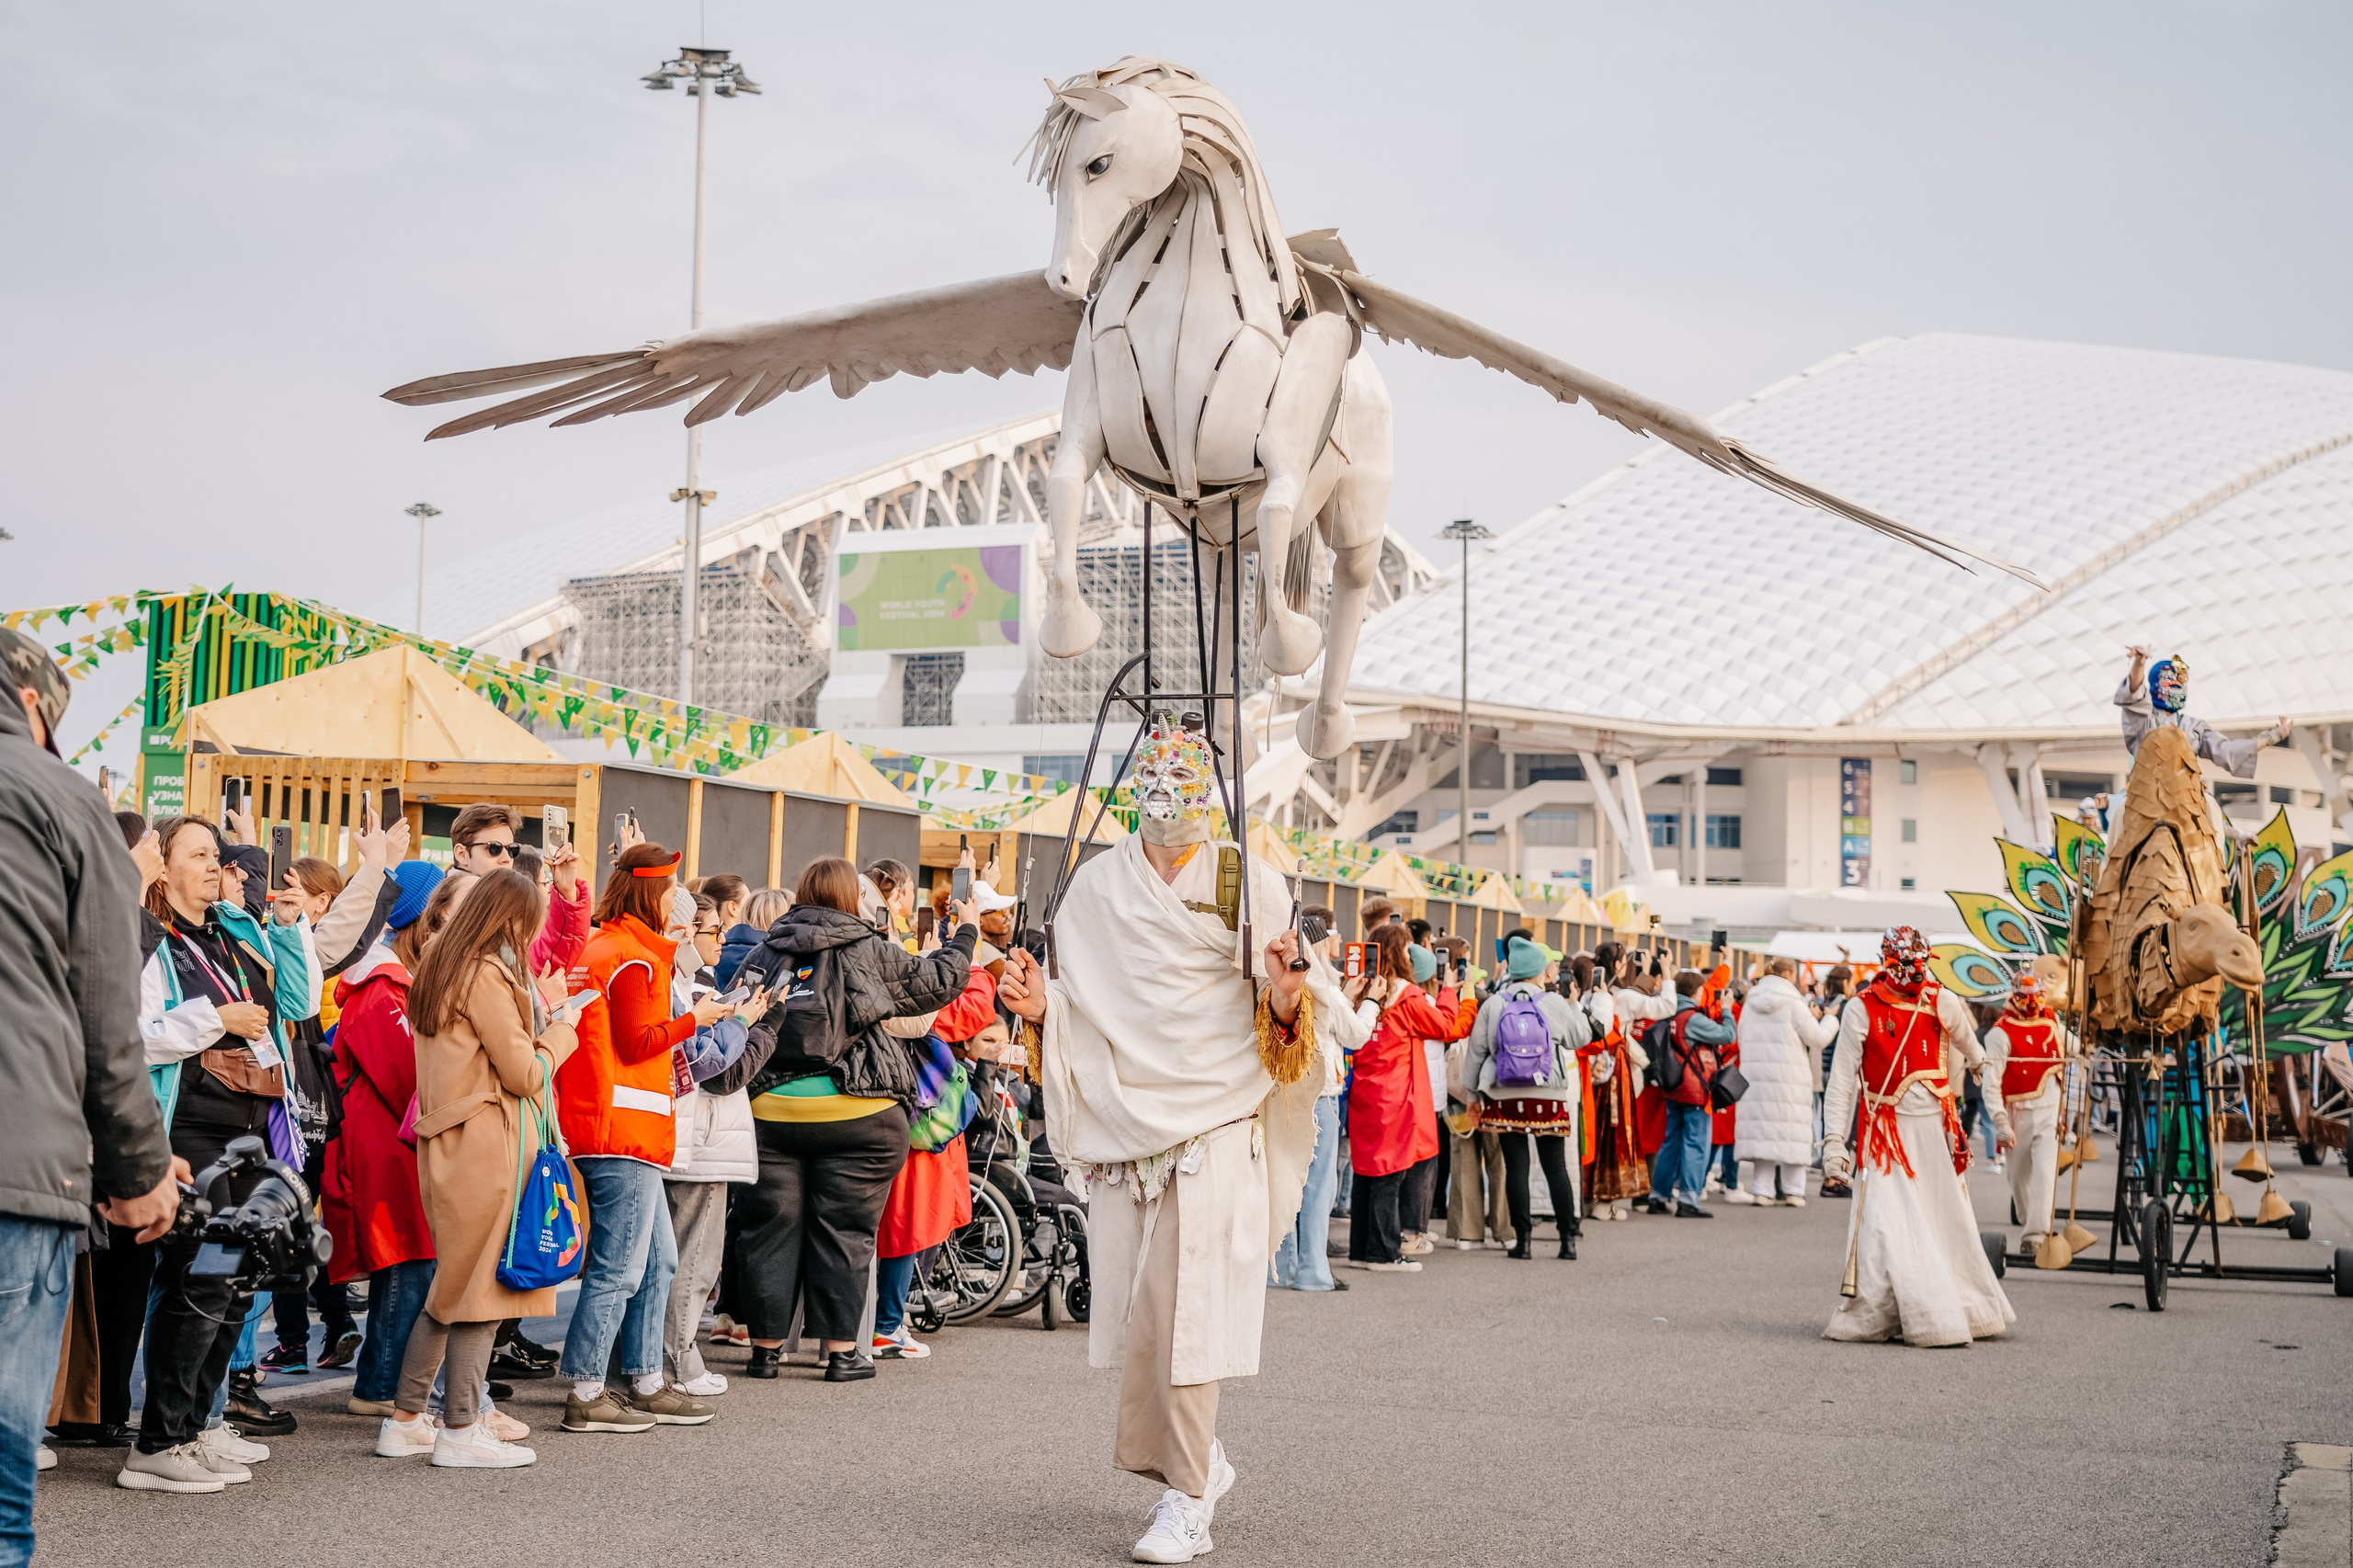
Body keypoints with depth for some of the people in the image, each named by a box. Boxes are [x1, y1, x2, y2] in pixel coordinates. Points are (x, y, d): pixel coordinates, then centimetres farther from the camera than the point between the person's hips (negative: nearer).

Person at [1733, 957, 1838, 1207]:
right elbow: (1817, 1038, -4)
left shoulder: (1750, 1004, 9)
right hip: (1789, 1079, -5)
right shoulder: (1793, 1004, -8)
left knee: (1762, 1128, 6)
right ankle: (1792, 1189, 3)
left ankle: (1762, 1189, 4)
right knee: (1791, 1129, 2)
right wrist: (1831, 1020, 13)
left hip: (1755, 1076, 5)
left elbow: (1742, 1039, 15)